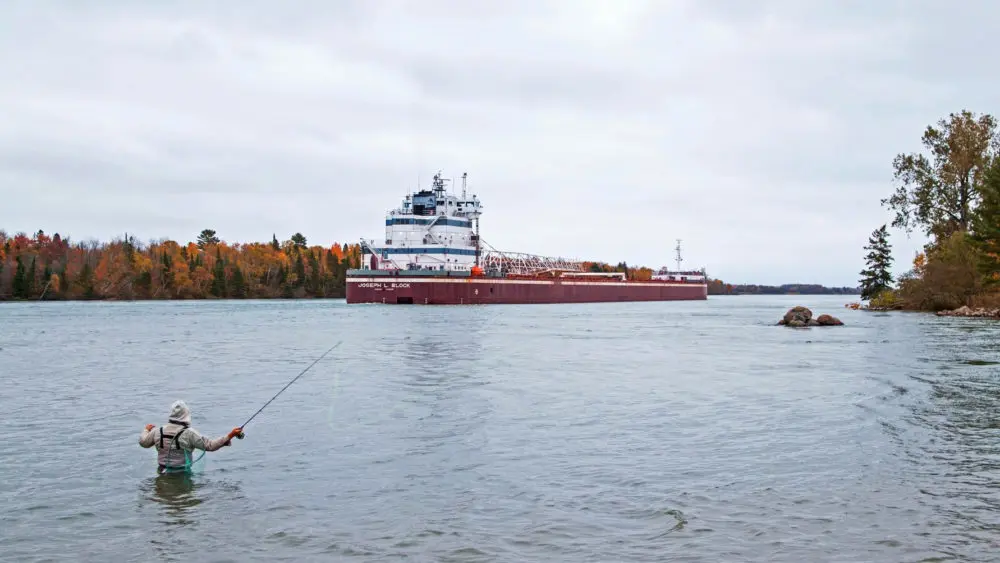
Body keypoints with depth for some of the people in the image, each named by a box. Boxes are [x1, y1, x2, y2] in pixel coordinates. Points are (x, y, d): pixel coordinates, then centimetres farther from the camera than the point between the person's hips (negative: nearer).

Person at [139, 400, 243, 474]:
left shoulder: (158, 431, -3)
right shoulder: (190, 433, -17)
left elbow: (143, 442, 16)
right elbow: (210, 445, -16)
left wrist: (146, 430, 37)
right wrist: (230, 435, -15)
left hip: (163, 472, 4)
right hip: (182, 474, -4)